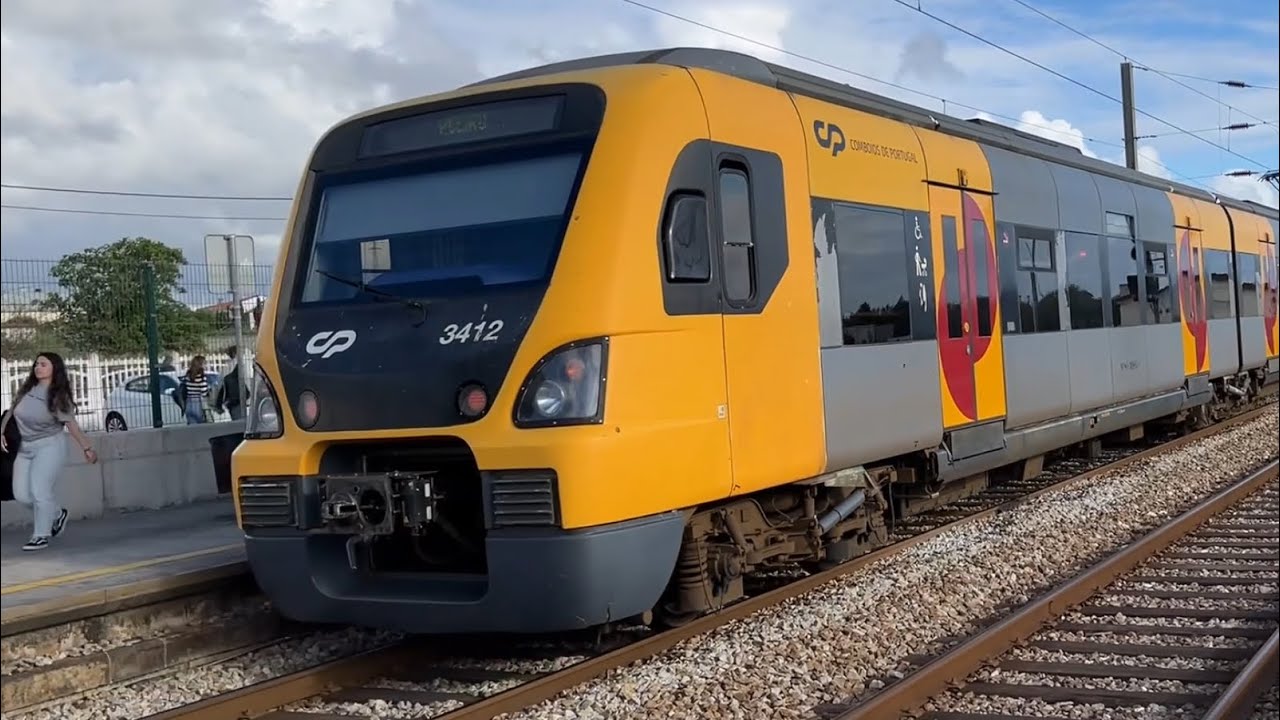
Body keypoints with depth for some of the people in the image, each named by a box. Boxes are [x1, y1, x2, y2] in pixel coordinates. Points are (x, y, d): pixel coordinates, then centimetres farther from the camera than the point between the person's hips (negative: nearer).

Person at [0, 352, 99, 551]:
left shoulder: (58, 397, -10)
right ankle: (57, 514, 25)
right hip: (25, 448, 6)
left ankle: (41, 536, -3)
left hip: (49, 446, -6)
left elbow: (71, 424, -14)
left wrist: (87, 448, -19)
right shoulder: (26, 390, 5)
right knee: (21, 494, 1)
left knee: (39, 490, -15)